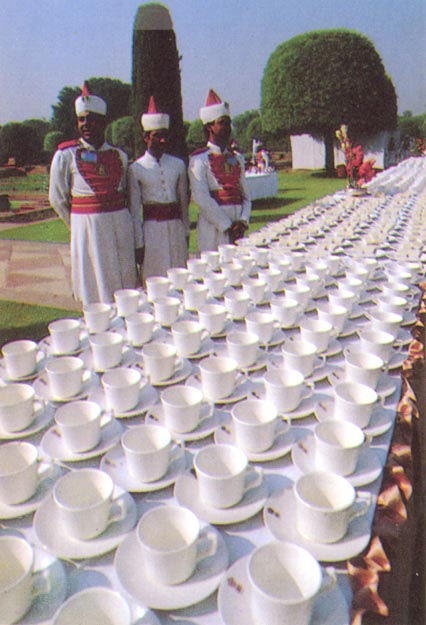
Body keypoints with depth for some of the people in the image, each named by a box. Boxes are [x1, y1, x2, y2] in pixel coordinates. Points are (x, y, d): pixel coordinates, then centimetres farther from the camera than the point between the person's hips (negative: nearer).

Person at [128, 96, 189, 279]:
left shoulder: (178, 164, 7)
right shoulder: (136, 168, -2)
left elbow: (184, 201, 12)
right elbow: (134, 208, 0)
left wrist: (186, 232, 11)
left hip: (176, 227, 3)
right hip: (151, 229, -3)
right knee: (154, 277, 2)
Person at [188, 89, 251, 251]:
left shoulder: (237, 158, 15)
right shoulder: (199, 159, -3)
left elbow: (246, 195, 12)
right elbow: (201, 198, -12)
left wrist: (243, 221, -6)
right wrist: (227, 225, -14)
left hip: (237, 228, 5)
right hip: (213, 225, -5)